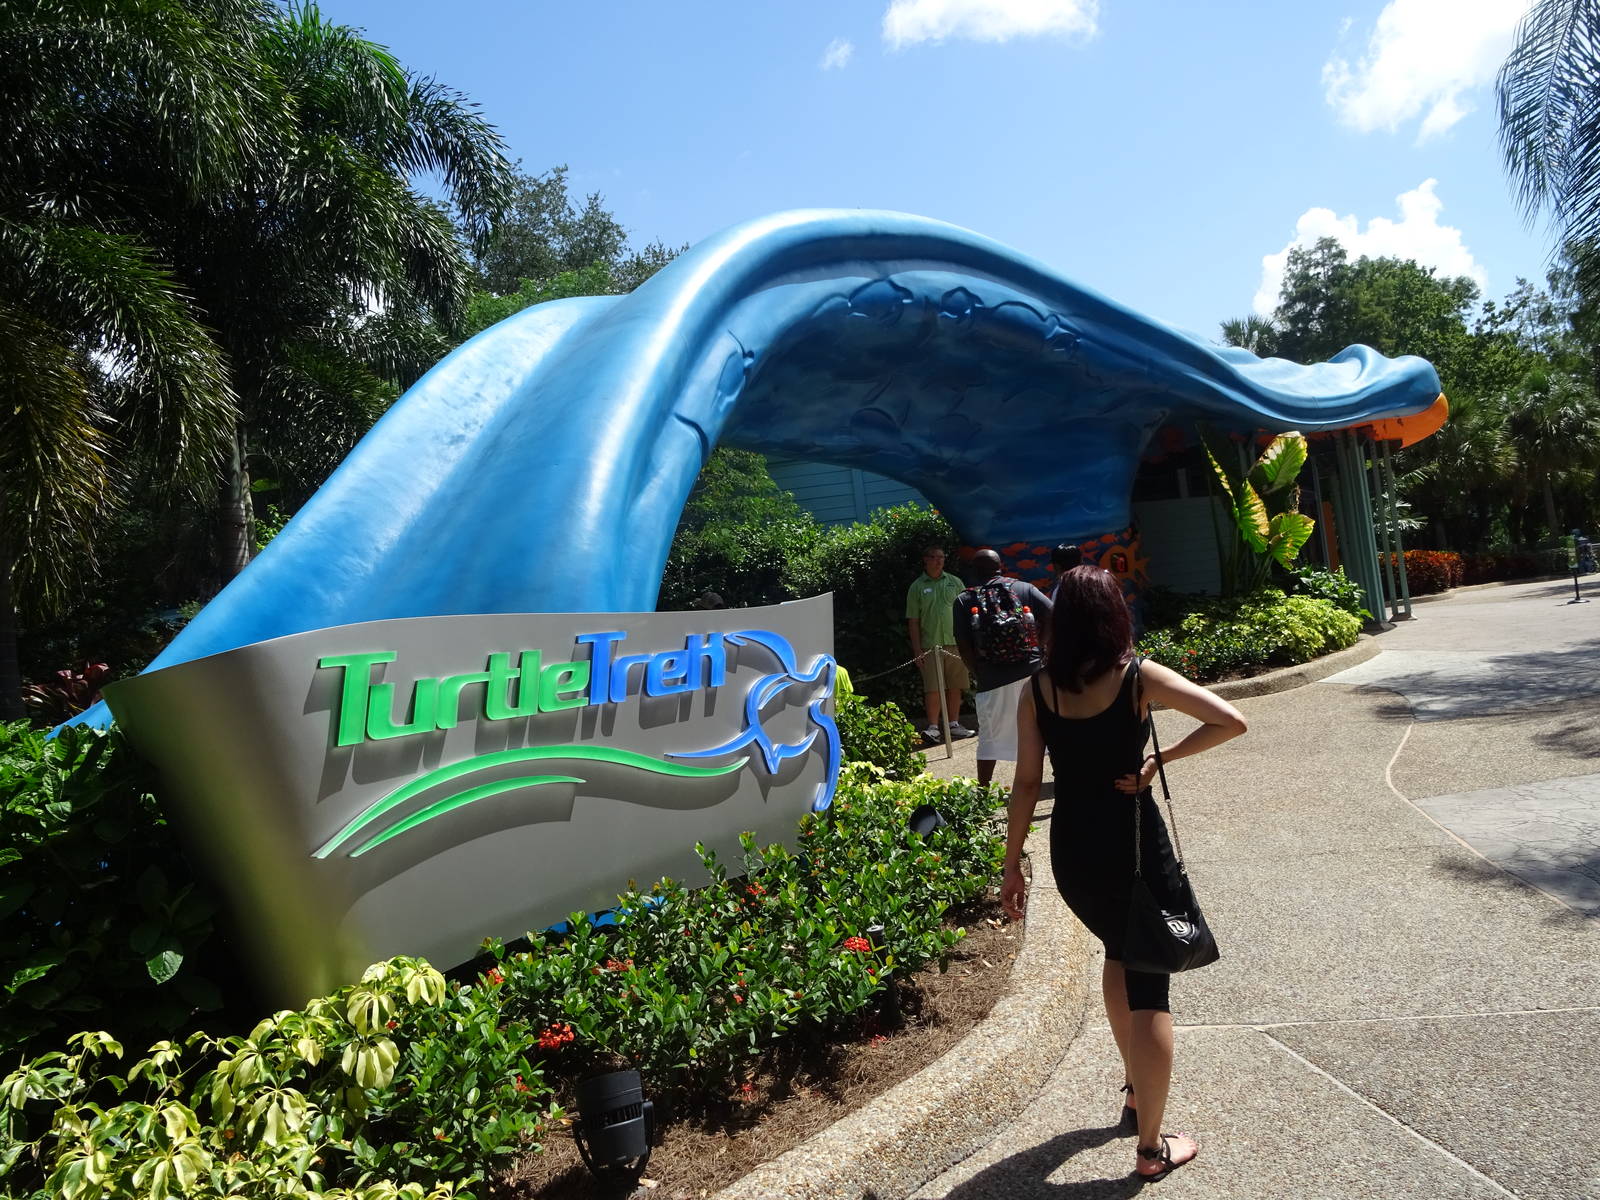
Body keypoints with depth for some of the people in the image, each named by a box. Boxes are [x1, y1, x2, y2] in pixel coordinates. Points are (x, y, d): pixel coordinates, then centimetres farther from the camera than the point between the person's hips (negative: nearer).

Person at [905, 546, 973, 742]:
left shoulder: (955, 582, 11)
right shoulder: (917, 587, 4)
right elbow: (913, 621, 3)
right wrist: (917, 649, -4)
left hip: (956, 643, 3)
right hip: (930, 645, -3)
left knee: (955, 687, 7)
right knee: (933, 688, -7)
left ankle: (953, 724, 17)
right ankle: (933, 726, -1)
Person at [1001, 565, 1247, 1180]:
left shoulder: (1037, 690, -5)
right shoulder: (1140, 677, -11)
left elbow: (1026, 785, -3)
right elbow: (1231, 722, -13)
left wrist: (1012, 866, 4)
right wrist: (1159, 760, -6)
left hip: (1071, 853, 4)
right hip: (1134, 847, -3)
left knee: (1120, 951, 30)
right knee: (1149, 989, 10)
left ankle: (1135, 1091, 43)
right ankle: (1151, 1146, 22)